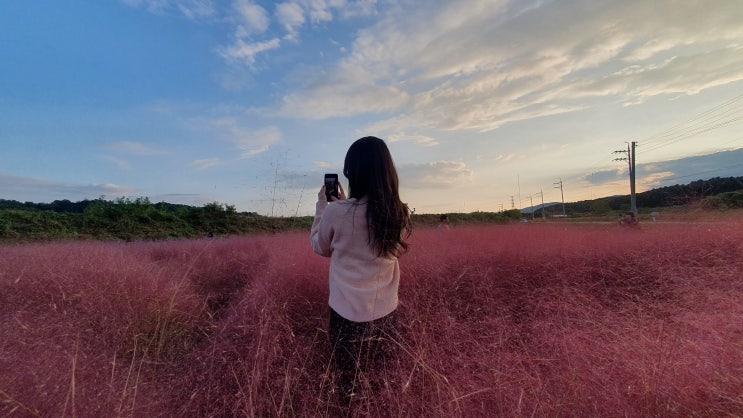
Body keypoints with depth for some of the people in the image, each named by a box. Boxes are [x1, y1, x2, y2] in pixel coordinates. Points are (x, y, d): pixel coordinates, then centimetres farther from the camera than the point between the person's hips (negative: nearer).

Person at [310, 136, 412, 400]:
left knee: (350, 384, 25)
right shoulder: (400, 214, -11)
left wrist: (322, 205, 4)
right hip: (386, 312, 4)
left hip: (348, 313, -3)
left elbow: (320, 248, -3)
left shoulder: (336, 212, -24)